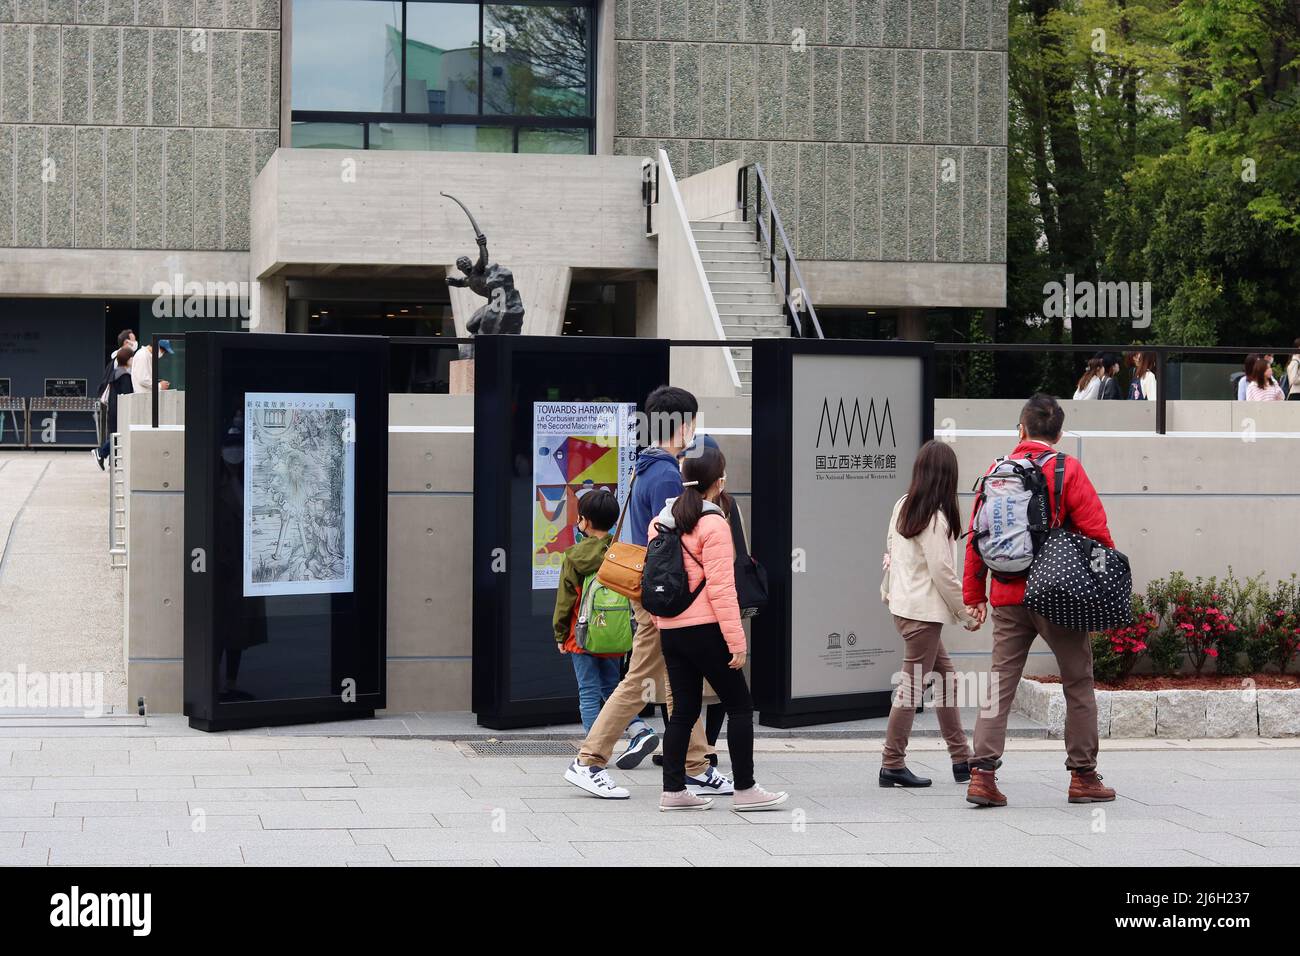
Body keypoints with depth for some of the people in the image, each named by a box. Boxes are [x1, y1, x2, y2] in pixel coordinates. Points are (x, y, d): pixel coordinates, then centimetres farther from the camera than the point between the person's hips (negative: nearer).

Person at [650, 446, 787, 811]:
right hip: (705, 630, -7)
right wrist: (736, 640, -13)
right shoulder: (713, 524, -13)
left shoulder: (660, 522, 10)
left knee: (684, 709, 11)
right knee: (739, 706, 3)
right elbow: (720, 588, -15)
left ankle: (673, 790, 9)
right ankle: (744, 789, 4)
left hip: (670, 630, 7)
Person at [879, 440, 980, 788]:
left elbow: (890, 551, 15)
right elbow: (942, 572, -17)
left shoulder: (903, 506, 7)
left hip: (903, 604, 9)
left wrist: (888, 588, 28)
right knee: (913, 685, -3)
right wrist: (967, 614, -7)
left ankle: (962, 760, 19)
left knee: (945, 677, 15)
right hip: (924, 611, -9)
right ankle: (892, 765, 1)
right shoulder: (936, 517, -17)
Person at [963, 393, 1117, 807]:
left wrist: (974, 594, 15)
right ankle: (1083, 776, 13)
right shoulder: (1068, 470, -4)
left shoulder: (998, 471, 6)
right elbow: (1095, 531, -8)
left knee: (1000, 683, 5)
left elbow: (977, 535, 8)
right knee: (1078, 684, 9)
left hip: (1008, 597, 3)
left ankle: (982, 772, -6)